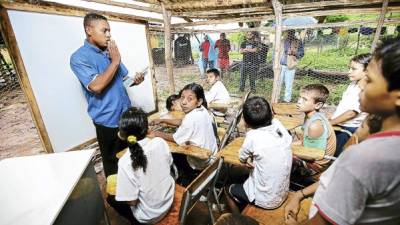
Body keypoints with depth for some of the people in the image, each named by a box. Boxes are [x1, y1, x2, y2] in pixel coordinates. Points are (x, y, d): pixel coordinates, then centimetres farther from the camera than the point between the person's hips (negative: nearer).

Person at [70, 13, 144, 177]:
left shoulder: (110, 52, 6)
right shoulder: (79, 57, -13)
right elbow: (96, 86, -26)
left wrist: (134, 80, -8)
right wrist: (115, 61, -19)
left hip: (126, 114, 6)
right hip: (108, 119, -6)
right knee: (112, 161, 13)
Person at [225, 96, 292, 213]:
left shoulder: (253, 136, -27)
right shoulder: (278, 124, -13)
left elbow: (242, 157, -10)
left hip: (265, 200, -6)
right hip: (283, 193, 6)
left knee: (228, 190, 18)